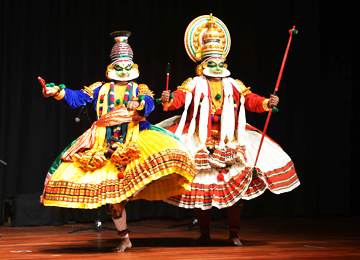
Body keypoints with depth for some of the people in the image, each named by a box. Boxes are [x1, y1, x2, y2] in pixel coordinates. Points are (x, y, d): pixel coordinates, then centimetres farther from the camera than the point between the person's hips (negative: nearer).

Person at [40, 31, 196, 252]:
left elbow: (150, 104, -9)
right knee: (112, 192, -1)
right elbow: (77, 98, 7)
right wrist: (57, 92, -9)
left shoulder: (140, 90, 12)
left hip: (135, 139, -1)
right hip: (106, 145, 1)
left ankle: (139, 187, -13)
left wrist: (139, 104, -32)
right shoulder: (101, 89, 16)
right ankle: (124, 238, 10)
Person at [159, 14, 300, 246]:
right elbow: (179, 98, -13)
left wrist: (267, 103, -19)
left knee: (237, 186, -2)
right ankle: (204, 234, 13)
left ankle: (234, 234, 10)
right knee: (200, 187, -1)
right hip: (200, 144, -2)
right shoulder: (194, 84, 4)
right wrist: (169, 99, -35)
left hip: (230, 144, 2)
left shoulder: (234, 85, 11)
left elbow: (251, 100, 0)